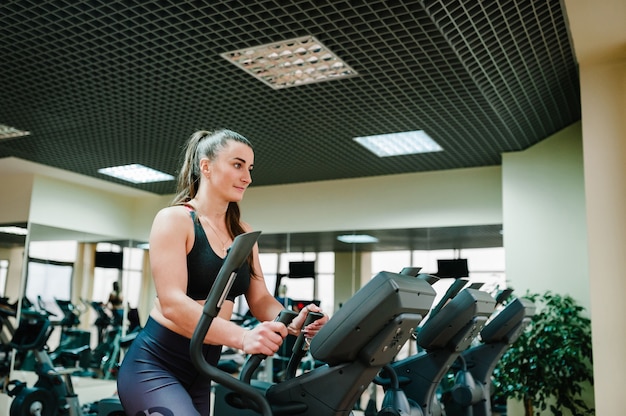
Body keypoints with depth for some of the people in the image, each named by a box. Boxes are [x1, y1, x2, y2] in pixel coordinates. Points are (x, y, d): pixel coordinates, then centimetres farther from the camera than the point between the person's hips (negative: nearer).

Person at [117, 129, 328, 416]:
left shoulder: (243, 234, 8)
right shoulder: (174, 219, -13)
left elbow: (260, 300, 2)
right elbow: (172, 304, -24)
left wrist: (291, 323, -20)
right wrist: (241, 337, -37)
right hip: (154, 367, -7)